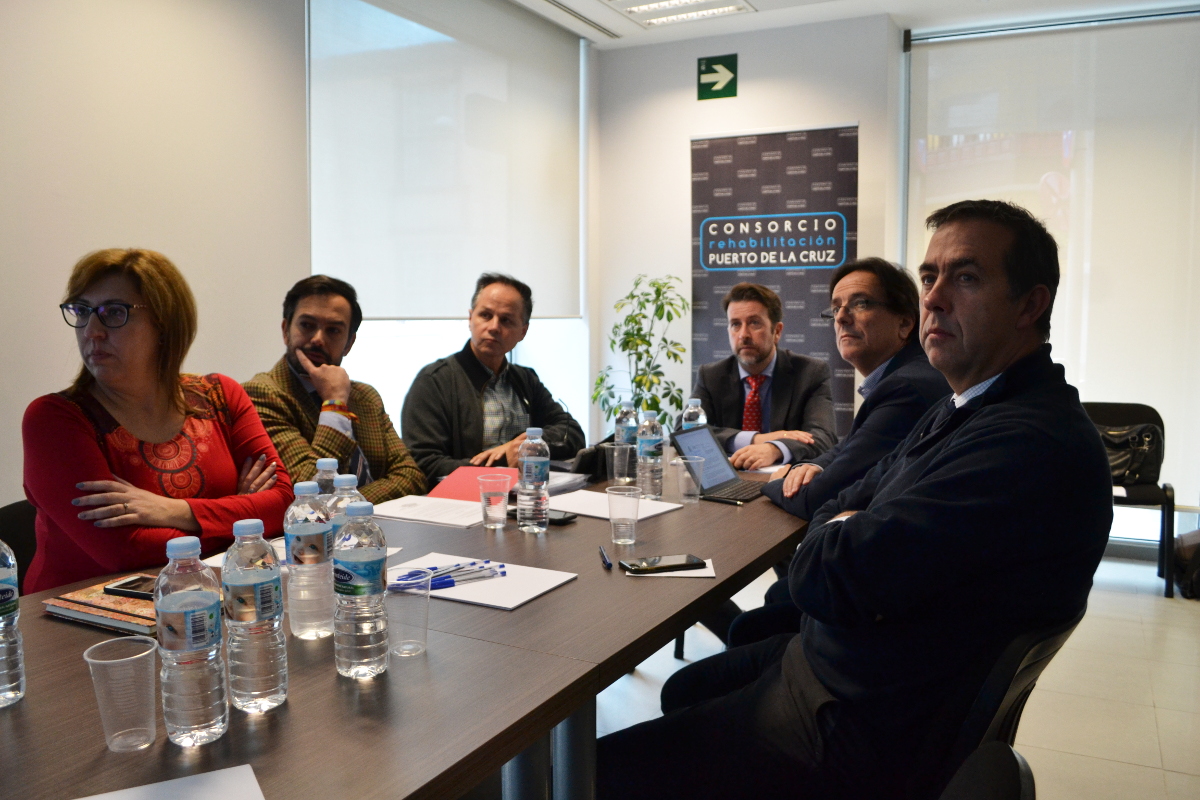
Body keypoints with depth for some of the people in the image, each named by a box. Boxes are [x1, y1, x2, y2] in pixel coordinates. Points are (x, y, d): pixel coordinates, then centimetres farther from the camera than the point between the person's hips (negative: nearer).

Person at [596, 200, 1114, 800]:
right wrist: (847, 540, -12)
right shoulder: (964, 411, 8)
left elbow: (824, 577, -29)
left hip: (862, 735, -10)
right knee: (683, 692, 28)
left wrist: (841, 533, -6)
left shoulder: (1036, 444, -28)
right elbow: (837, 506, 11)